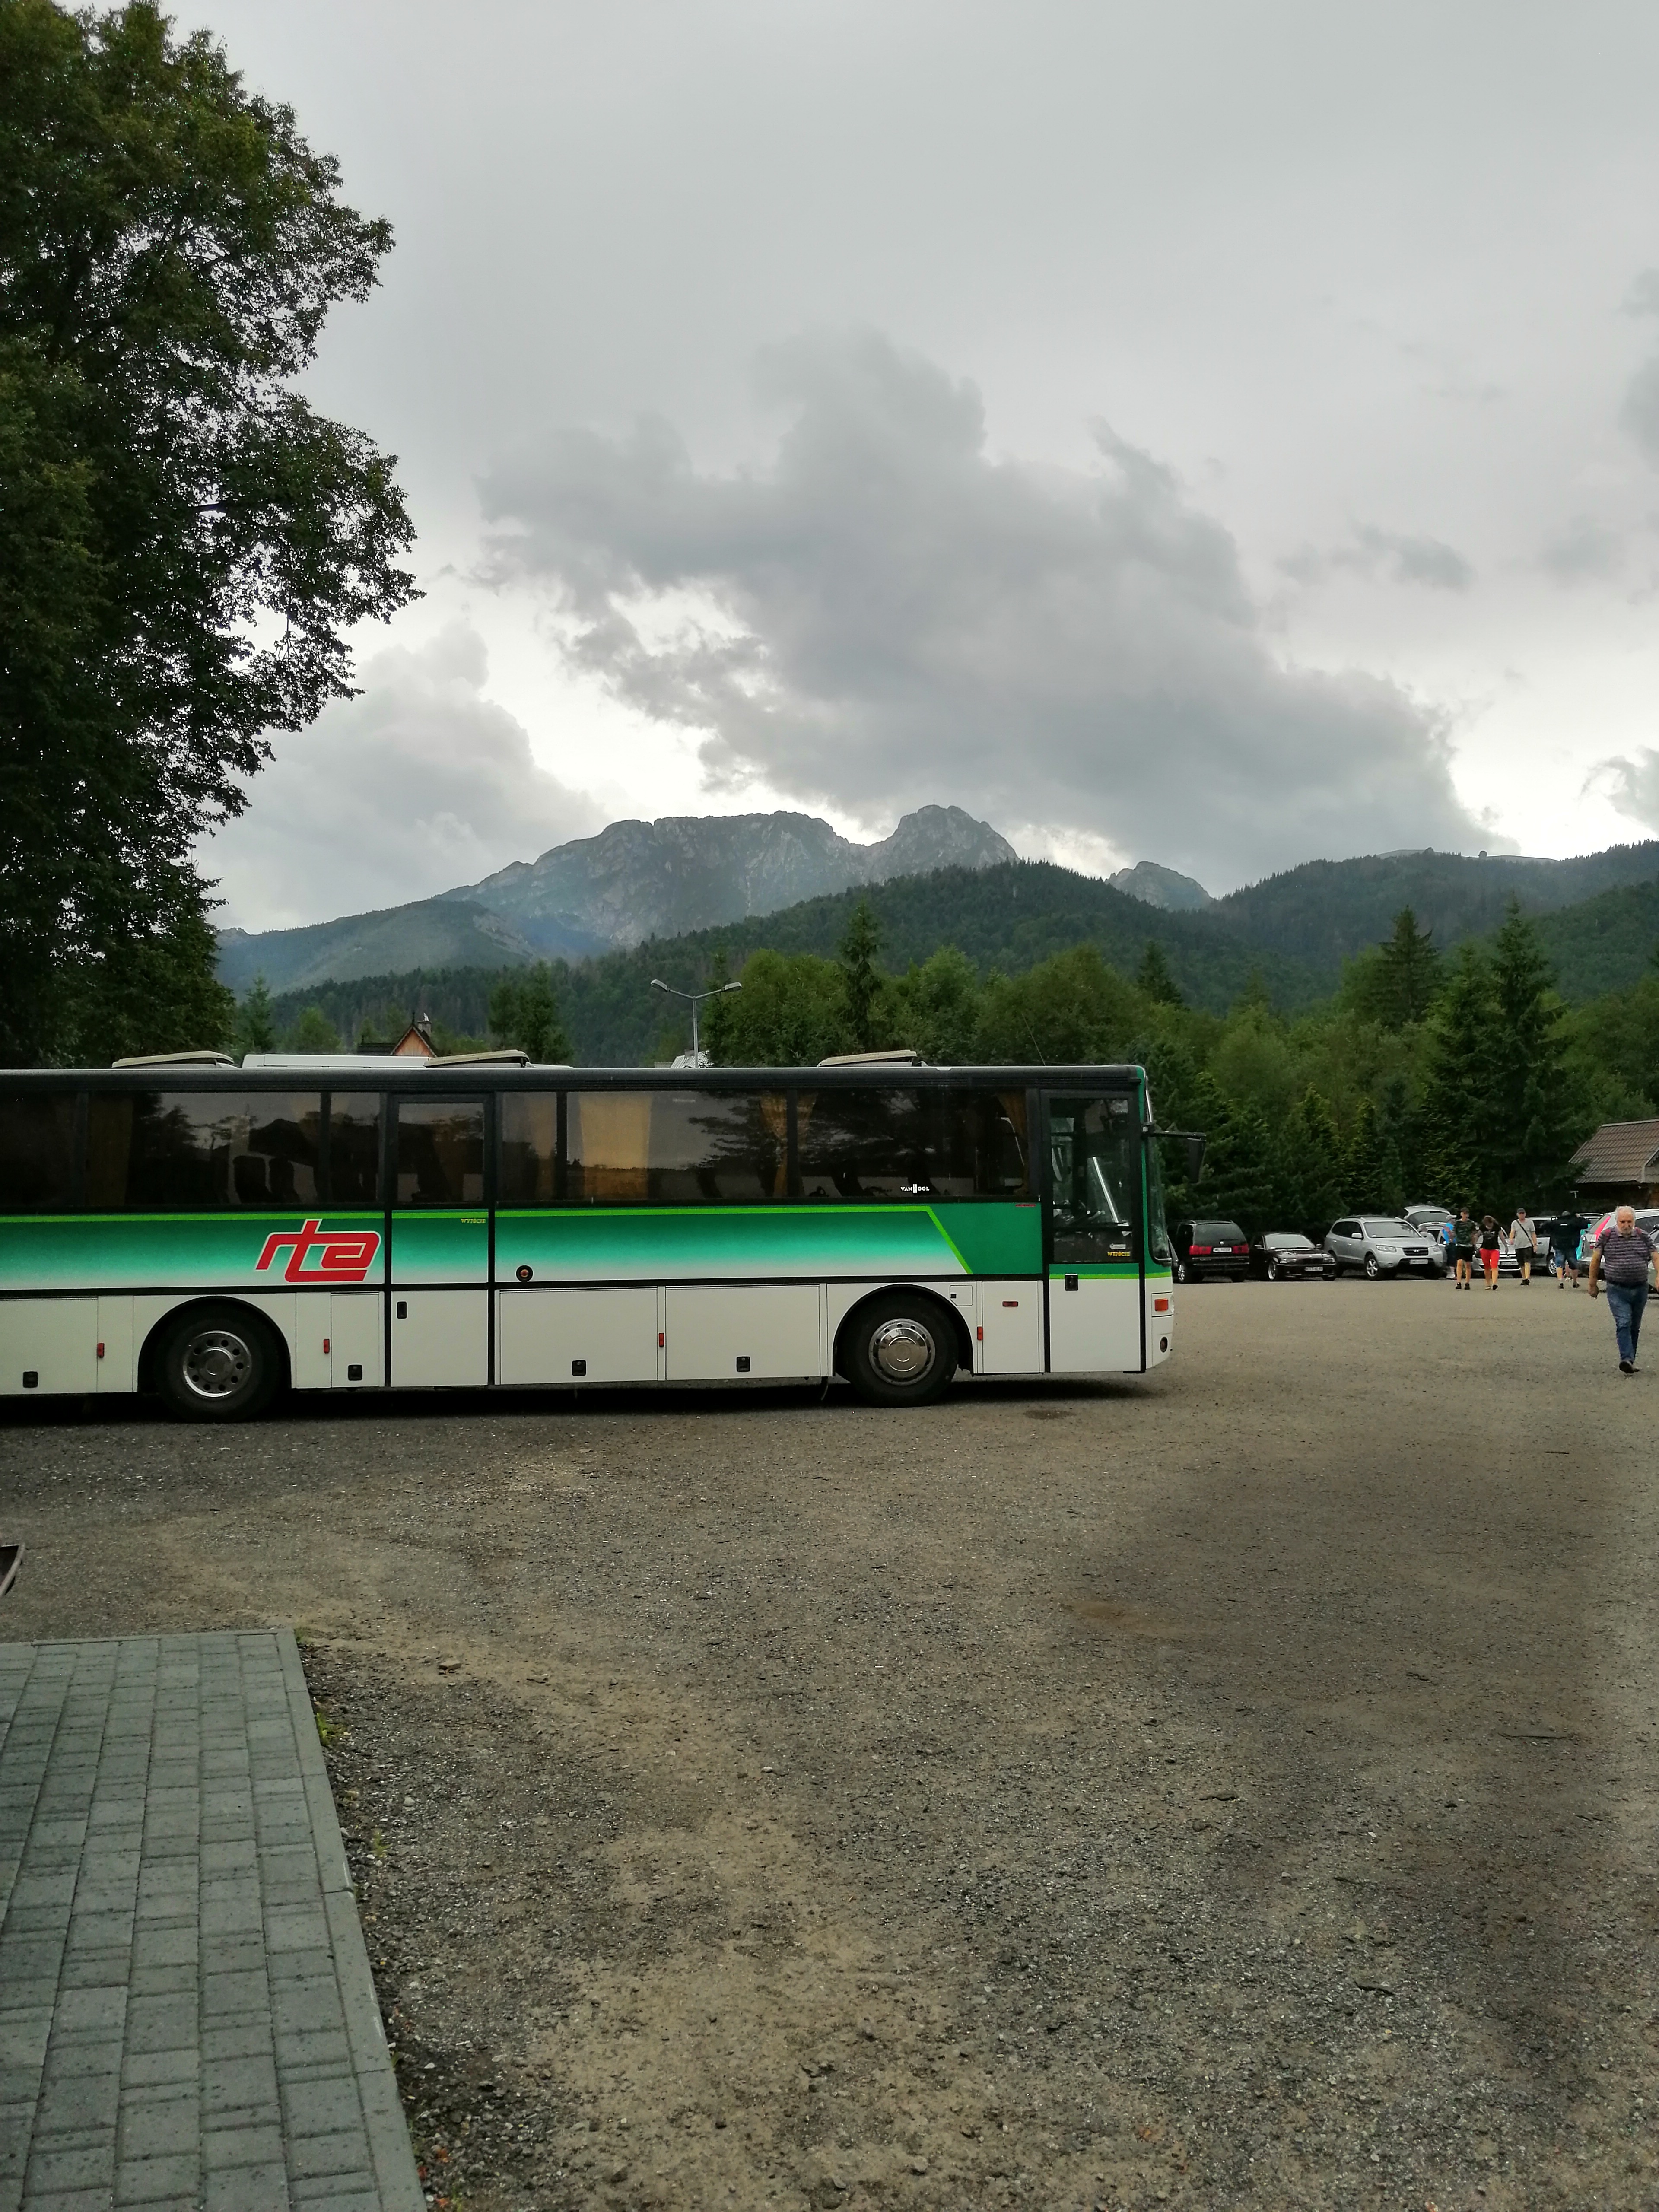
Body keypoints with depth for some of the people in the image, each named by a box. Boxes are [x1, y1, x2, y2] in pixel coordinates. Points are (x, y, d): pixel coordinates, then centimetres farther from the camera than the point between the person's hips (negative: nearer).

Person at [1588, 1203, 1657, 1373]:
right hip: (1617, 1291, -3)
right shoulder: (1606, 1236, -3)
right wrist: (1592, 1285, 3)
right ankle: (1627, 1360, -27)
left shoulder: (1644, 1237, 4)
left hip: (1640, 1289, 3)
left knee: (1635, 1327, 12)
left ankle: (1630, 1361, 23)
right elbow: (1595, 1260, 2)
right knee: (1623, 1324, -16)